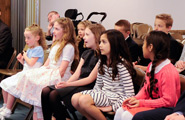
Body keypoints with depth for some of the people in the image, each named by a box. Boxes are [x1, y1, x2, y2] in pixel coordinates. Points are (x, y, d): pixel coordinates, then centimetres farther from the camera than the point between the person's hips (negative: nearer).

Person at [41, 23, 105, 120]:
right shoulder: (86, 53, 19)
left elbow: (90, 79, -14)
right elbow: (77, 73, 13)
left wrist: (68, 84, -17)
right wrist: (65, 83, -6)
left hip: (87, 87, -8)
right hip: (78, 83, 8)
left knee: (54, 94, -26)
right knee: (45, 91, -11)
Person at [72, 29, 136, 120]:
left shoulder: (122, 65, -16)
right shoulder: (102, 62, 9)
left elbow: (129, 95, -18)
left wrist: (112, 107, -19)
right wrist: (94, 97, -3)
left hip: (116, 98, -8)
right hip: (103, 93, 8)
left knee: (84, 101, -26)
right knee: (75, 98, -12)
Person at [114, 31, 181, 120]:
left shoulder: (168, 72, -22)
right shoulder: (151, 66, 7)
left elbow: (168, 101, -22)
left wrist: (142, 103, -20)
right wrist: (136, 98, -3)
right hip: (149, 103, 9)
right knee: (120, 112, -4)